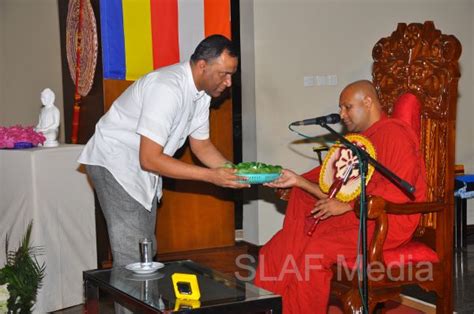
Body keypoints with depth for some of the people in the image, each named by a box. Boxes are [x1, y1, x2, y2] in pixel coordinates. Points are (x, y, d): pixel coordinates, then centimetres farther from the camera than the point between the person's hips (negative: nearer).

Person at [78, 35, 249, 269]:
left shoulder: (201, 92, -1)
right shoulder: (167, 89, -30)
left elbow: (201, 145, 9)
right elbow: (150, 159, -32)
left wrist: (234, 172, -7)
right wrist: (210, 176, -31)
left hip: (143, 169, 9)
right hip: (115, 163, -9)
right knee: (132, 258, -13)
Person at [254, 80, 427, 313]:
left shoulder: (394, 133, -9)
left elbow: (398, 191, -21)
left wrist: (346, 206, -18)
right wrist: (298, 181, 3)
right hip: (358, 215, 9)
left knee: (318, 249, -25)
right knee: (292, 237, -6)